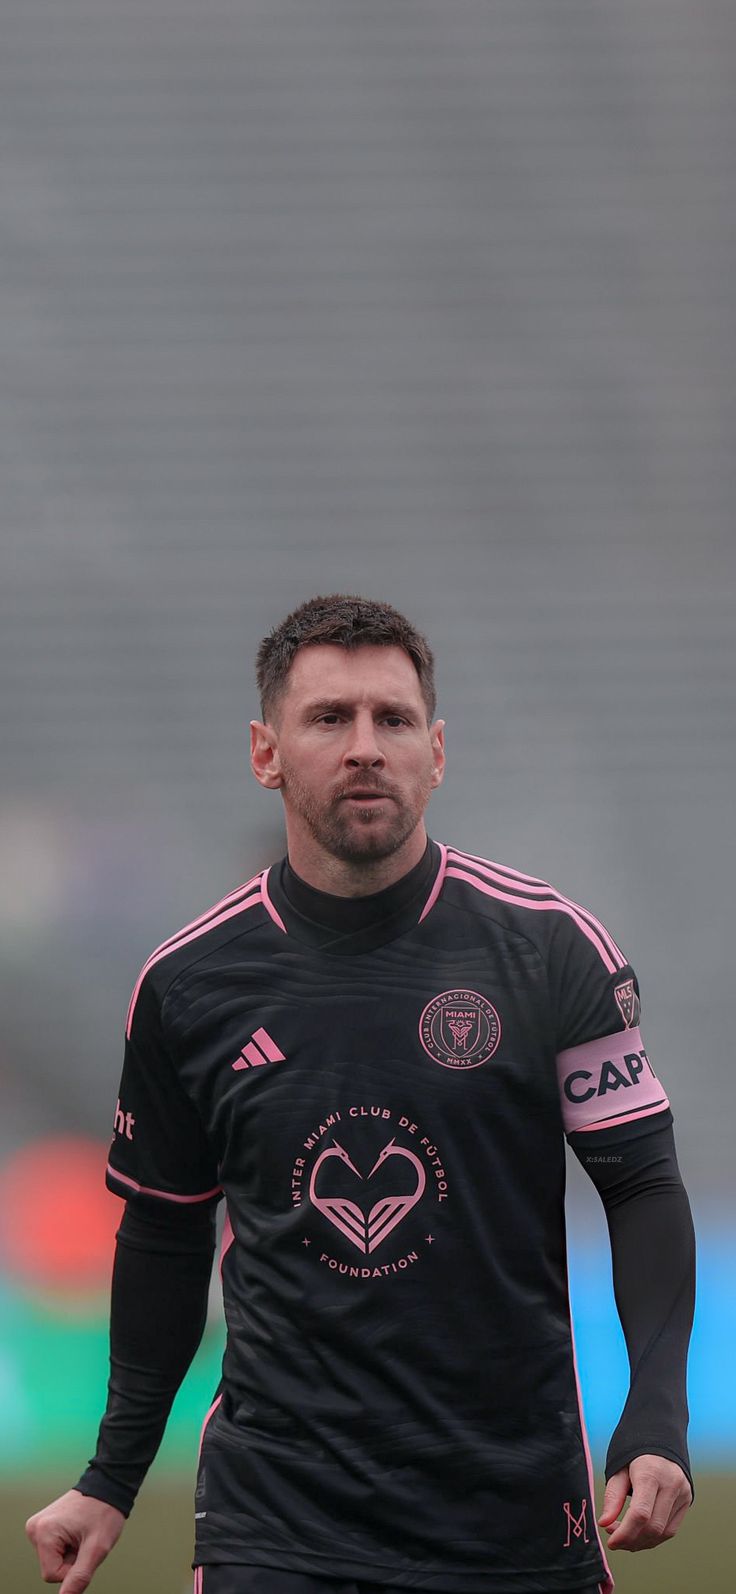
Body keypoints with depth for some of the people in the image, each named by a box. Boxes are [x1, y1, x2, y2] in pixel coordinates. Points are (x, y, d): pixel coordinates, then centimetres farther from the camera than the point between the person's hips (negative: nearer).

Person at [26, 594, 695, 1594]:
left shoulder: (551, 947, -3)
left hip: (518, 1504, 0)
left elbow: (643, 1187, 0)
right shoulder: (185, 985, 2)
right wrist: (112, 1481, 12)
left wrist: (656, 1420, -13)